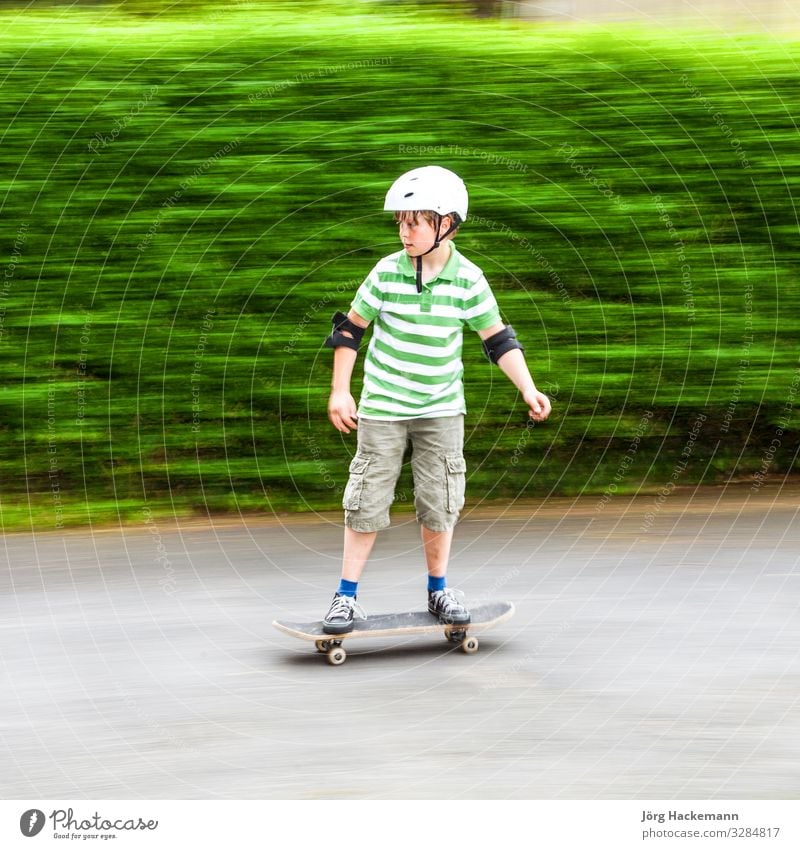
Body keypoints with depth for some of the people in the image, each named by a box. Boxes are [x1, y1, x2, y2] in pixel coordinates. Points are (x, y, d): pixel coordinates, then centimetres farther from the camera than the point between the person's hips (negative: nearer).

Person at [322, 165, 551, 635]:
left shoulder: (469, 279, -8)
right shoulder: (387, 273, -10)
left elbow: (499, 339, 0)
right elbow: (350, 329, 0)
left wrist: (528, 388, -9)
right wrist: (340, 391, -3)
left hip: (442, 409, 1)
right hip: (382, 407, -1)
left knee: (440, 504, 6)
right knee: (367, 502, 1)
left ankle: (439, 590, 24)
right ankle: (347, 596, 11)